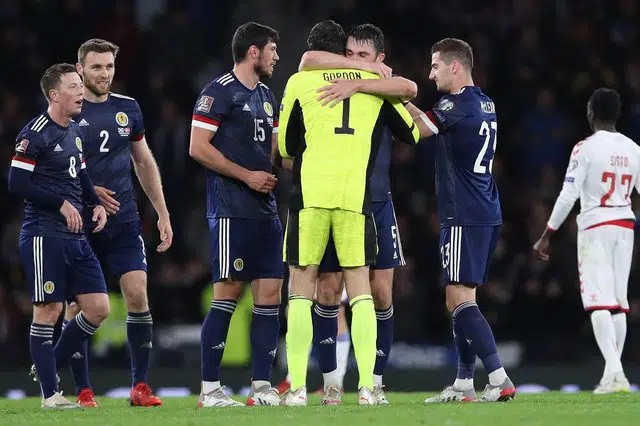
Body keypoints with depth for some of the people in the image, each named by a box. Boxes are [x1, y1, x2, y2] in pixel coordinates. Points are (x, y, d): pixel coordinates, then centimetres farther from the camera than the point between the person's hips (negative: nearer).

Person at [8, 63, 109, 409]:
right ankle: (50, 393, 2)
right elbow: (17, 183, -15)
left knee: (98, 307, 4)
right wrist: (61, 204, -15)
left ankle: (50, 365, 21)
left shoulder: (74, 132, 15)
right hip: (44, 235, -8)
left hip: (75, 237, 8)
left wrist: (95, 204, 8)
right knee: (48, 310, -4)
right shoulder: (35, 134, -11)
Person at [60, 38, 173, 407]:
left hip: (124, 222, 3)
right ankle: (83, 390, 7)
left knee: (138, 296, -7)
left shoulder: (128, 108, 9)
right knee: (78, 305, 0)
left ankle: (140, 386, -1)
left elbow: (144, 163, 19)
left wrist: (163, 214, 16)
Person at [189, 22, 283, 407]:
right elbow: (198, 147, -13)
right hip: (232, 211, -8)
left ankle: (262, 386, 6)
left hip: (265, 211, 8)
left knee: (270, 294, 3)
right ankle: (210, 389, -4)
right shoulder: (220, 91, -7)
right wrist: (247, 175, -13)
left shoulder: (267, 96, 18)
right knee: (228, 294, -8)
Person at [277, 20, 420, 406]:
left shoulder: (300, 82, 8)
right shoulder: (375, 82, 12)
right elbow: (412, 133, 22)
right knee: (360, 290, 7)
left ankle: (298, 387, -1)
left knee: (302, 290, 6)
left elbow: (286, 146, 14)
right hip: (356, 194, 1)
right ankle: (367, 386, -3)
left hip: (310, 193, -1)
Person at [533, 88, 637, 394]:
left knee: (598, 302, -8)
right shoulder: (633, 150, 7)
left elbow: (568, 196, -13)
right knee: (618, 303, 10)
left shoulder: (586, 148, -8)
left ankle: (614, 371, -22)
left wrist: (546, 236, -8)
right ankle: (614, 376, 11)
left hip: (595, 227, -5)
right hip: (625, 227, 5)